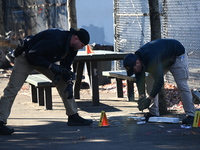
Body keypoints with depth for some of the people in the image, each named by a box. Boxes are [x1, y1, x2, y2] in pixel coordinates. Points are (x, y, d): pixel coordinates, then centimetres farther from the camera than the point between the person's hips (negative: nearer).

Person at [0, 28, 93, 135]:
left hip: (46, 60, 8)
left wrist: (69, 83, -13)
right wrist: (51, 66, -35)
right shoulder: (54, 40, -36)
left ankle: (73, 116, 5)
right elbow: (32, 54, -34)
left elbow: (66, 67, 2)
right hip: (26, 58, -8)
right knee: (13, 88, -17)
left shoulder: (72, 48, -8)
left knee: (63, 82, 1)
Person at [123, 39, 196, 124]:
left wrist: (149, 99, -35)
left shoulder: (151, 59, -42)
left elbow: (159, 81, -39)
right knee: (150, 81, -3)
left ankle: (190, 115, -16)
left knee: (182, 85, -18)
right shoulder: (136, 58, -17)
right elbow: (139, 80, -11)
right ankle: (153, 113, 0)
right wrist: (141, 96, -24)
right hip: (163, 60, 8)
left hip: (177, 56, -8)